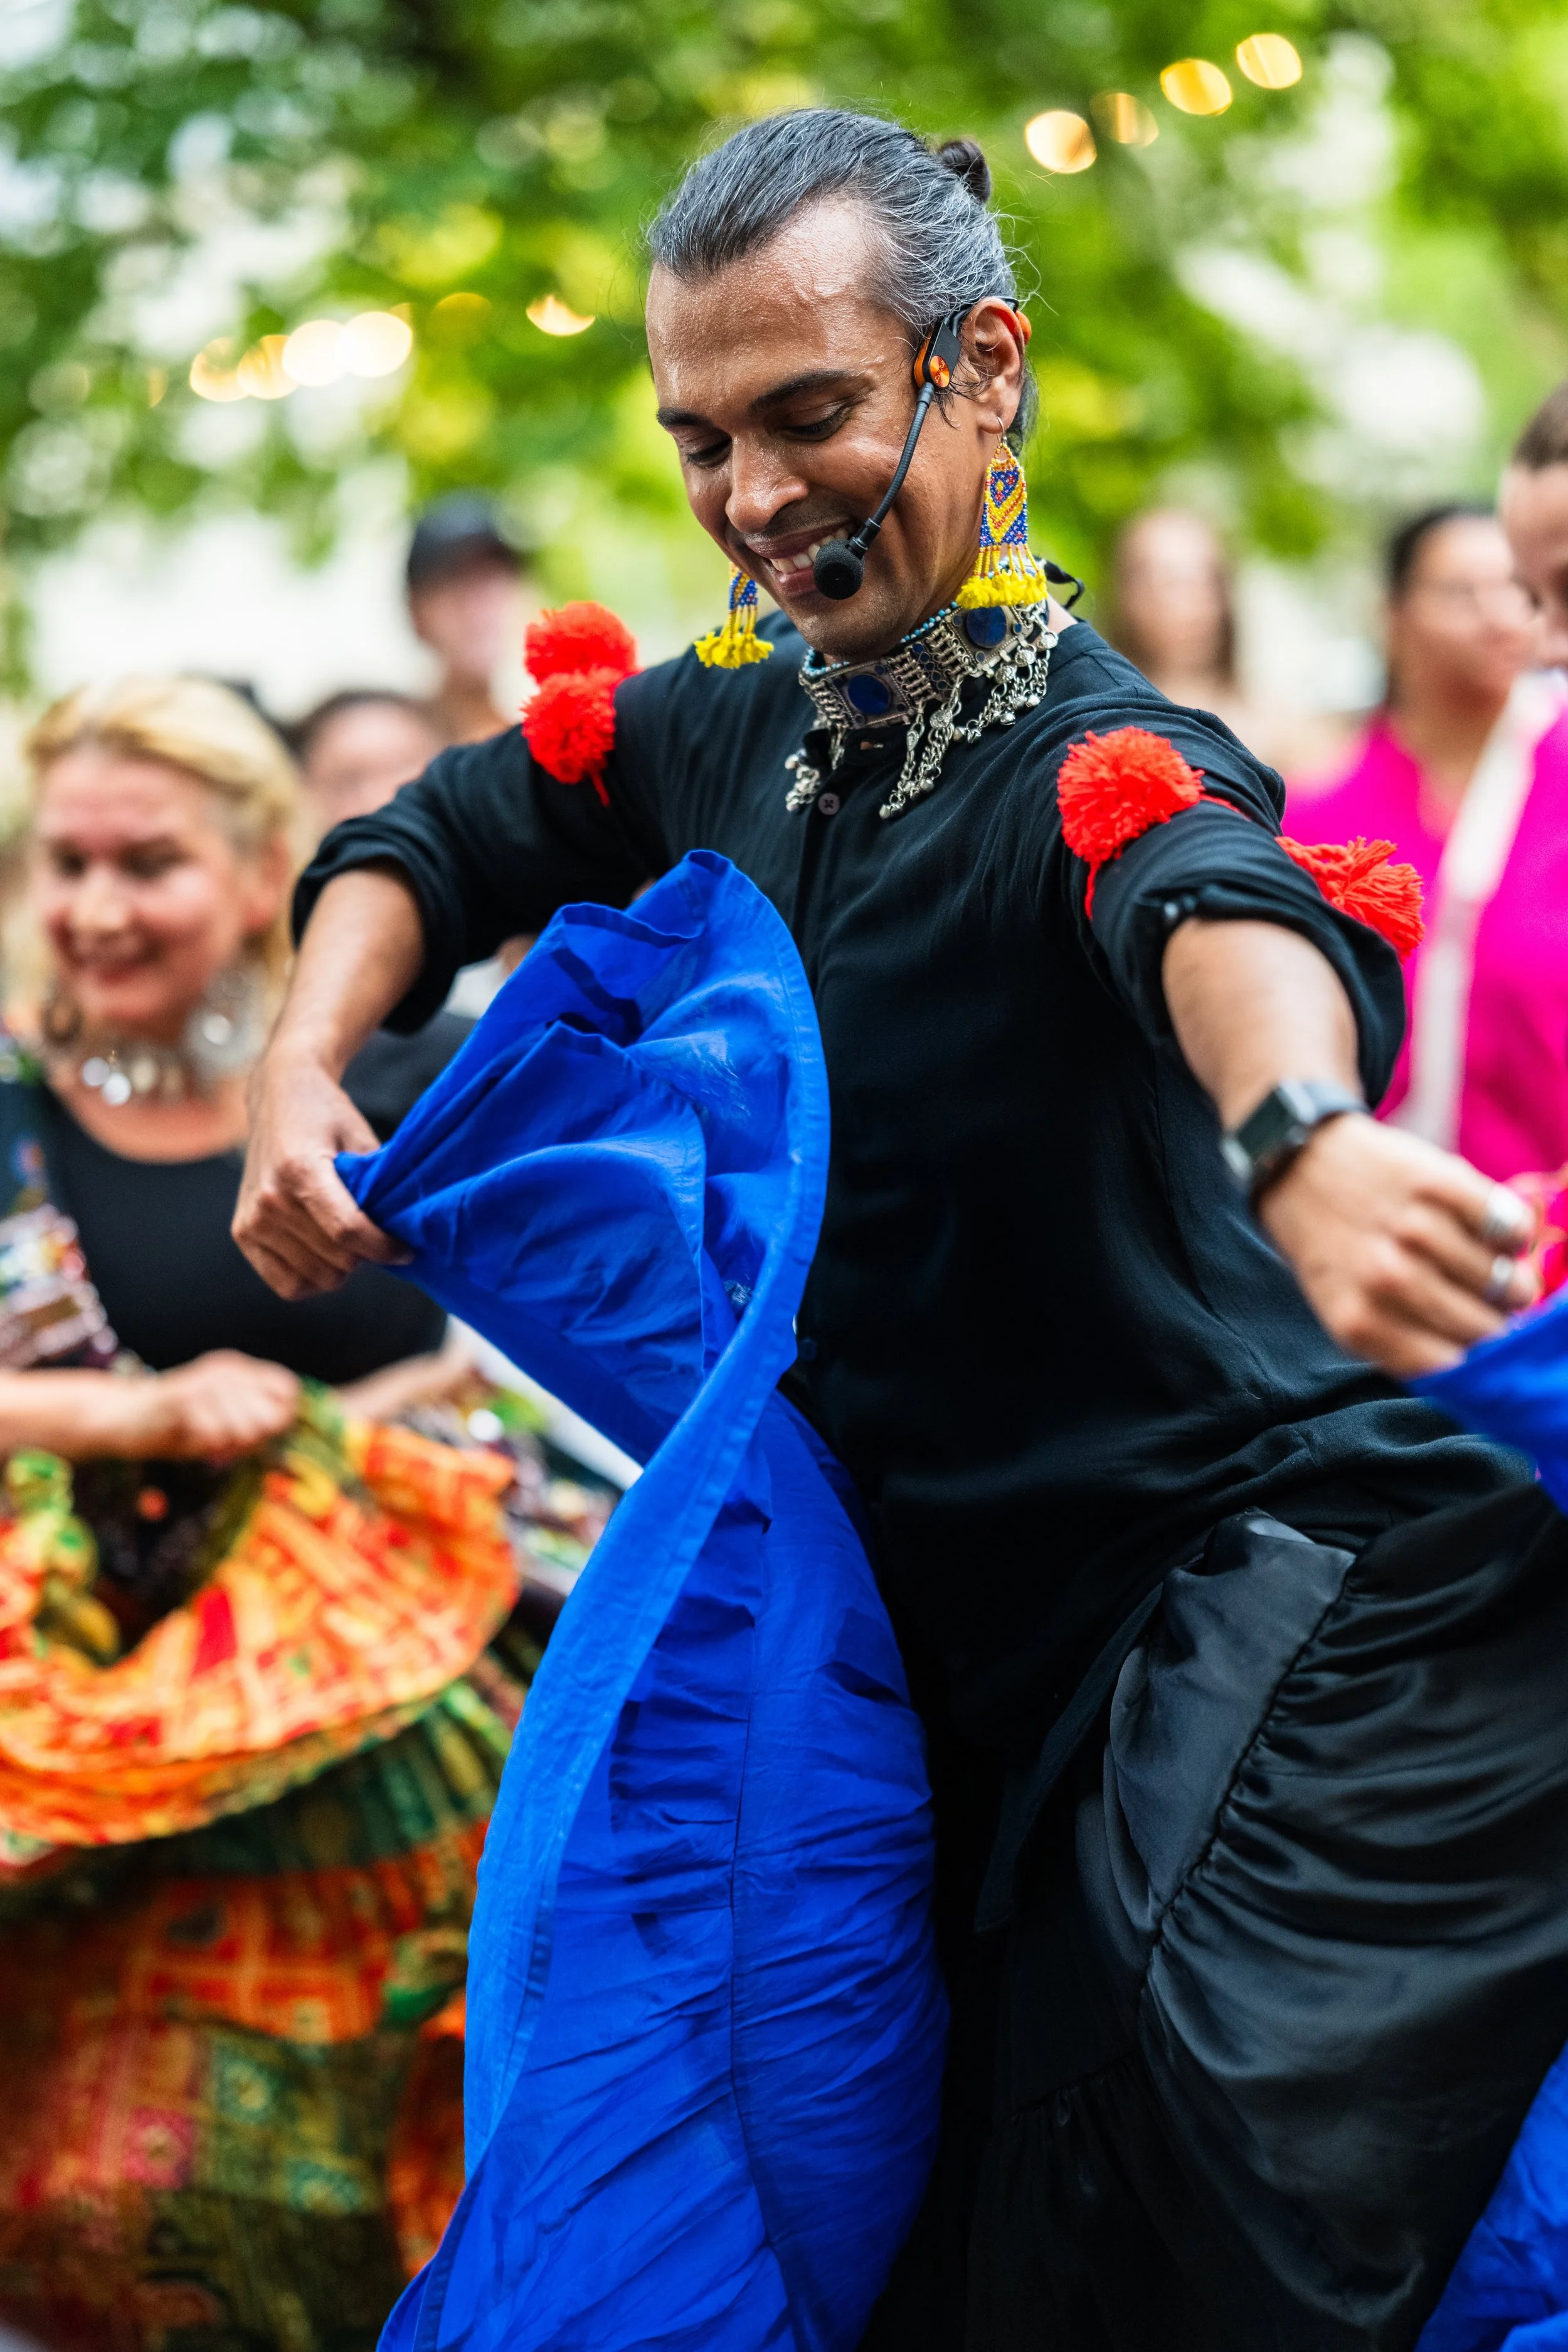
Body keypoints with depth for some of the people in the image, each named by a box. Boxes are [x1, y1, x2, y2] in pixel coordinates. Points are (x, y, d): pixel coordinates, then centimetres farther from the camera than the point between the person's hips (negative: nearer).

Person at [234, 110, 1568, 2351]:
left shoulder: (1091, 757, -18)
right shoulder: (723, 735, 4)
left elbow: (1220, 901, -42)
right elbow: (438, 842, 21)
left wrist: (1297, 1138, -66)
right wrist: (304, 1065, 0)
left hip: (1248, 1609, -6)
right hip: (941, 1618, 7)